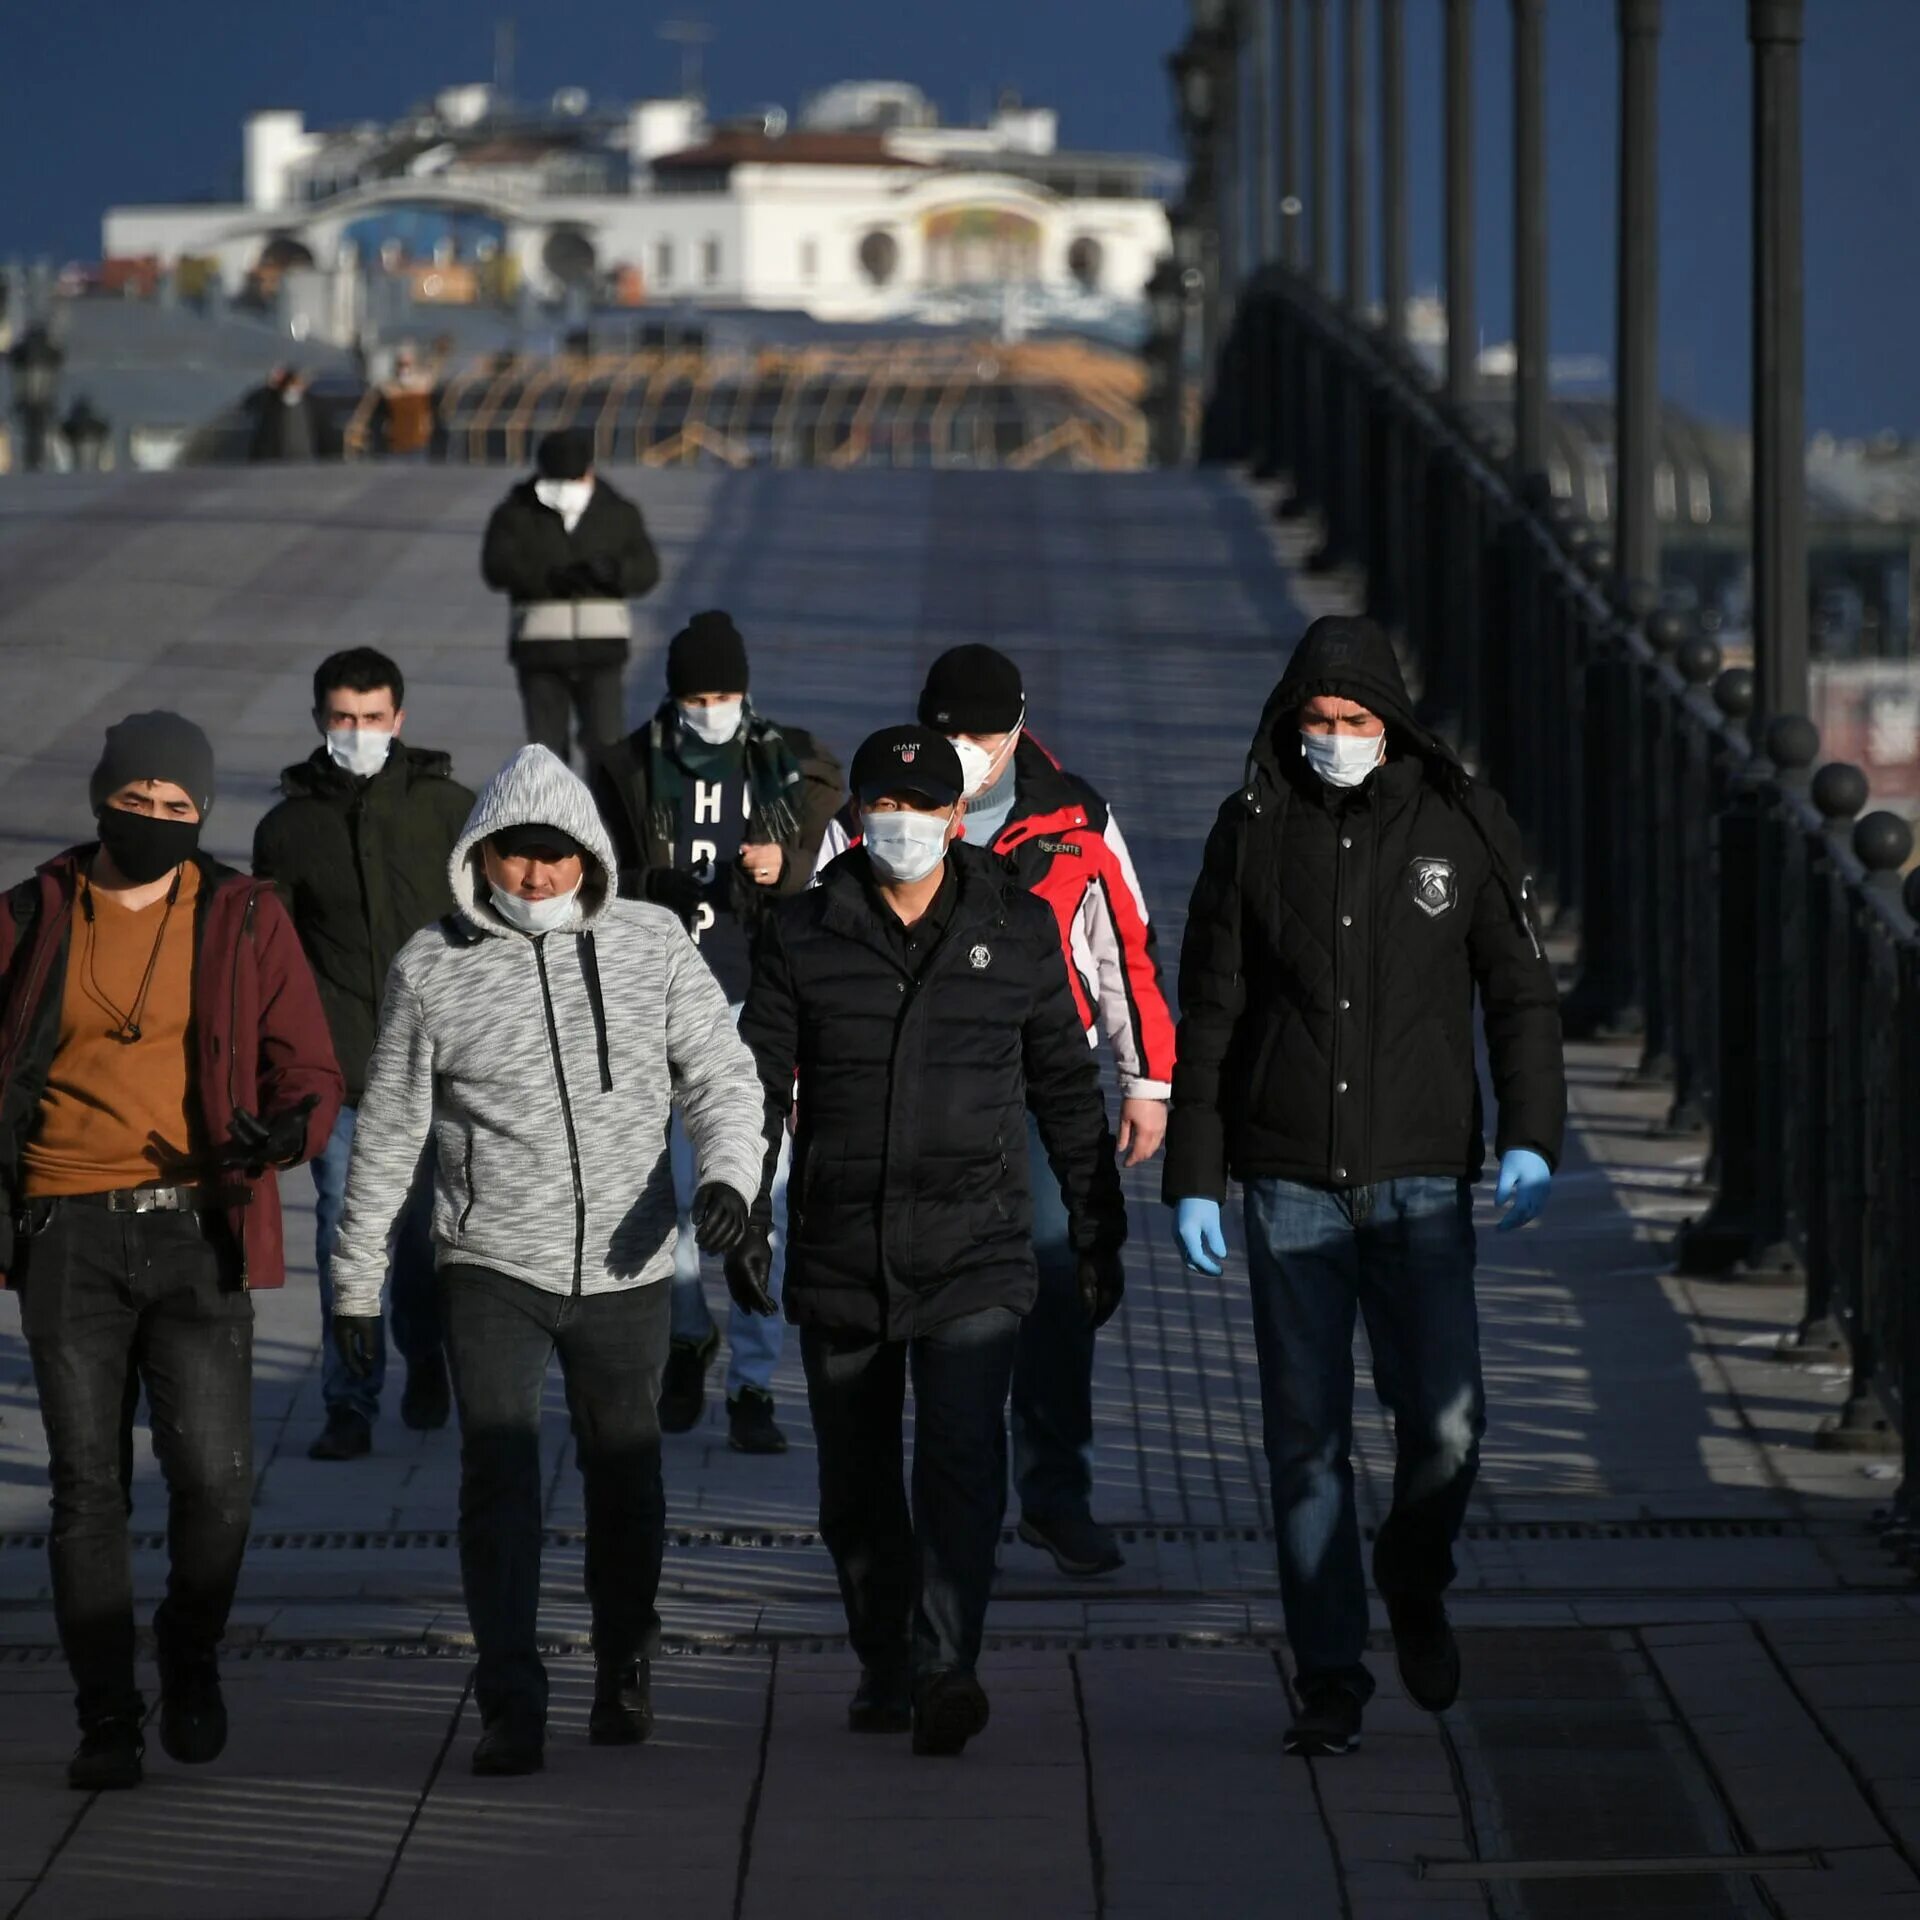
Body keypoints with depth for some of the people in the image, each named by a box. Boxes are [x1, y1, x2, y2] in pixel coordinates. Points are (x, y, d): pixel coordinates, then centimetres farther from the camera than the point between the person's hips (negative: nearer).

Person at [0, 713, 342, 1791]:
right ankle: (108, 1718, 12)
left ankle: (193, 1661, 19)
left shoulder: (245, 922, 4)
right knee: (87, 1489, 2)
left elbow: (309, 1071, 4)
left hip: (195, 1227, -1)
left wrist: (283, 1133, -19)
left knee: (215, 1479, -9)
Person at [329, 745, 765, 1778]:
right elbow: (387, 1131, 4)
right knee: (498, 1480, -10)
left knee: (624, 1477, 14)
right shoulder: (433, 967, -3)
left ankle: (624, 1672, 33)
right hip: (492, 1267, -2)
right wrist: (356, 1281, 6)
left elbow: (721, 1073, 1)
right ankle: (511, 1708, -8)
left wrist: (729, 1173, -20)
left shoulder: (652, 943, -1)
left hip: (626, 1267, 2)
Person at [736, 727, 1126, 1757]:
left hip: (975, 1254, -1)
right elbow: (758, 1085, 4)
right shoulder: (802, 937, 3)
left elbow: (1067, 1089, 12)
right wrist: (743, 1219, -6)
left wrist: (1098, 1234, 13)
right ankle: (884, 1665, 25)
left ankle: (945, 1666, -22)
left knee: (962, 1457, -17)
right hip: (838, 1256, 1)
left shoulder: (1017, 929, 5)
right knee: (856, 1482, 10)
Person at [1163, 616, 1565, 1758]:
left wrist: (1533, 1137, -8)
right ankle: (1331, 1679, 10)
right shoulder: (1253, 833, 4)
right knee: (1306, 1439, 0)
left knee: (1445, 1427, -8)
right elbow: (1210, 1016, 8)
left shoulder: (1462, 825, 1)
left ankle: (1414, 1583, 23)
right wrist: (1194, 1177, 4)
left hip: (1423, 1182, -1)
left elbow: (1521, 992, 5)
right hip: (1291, 1184, 1)